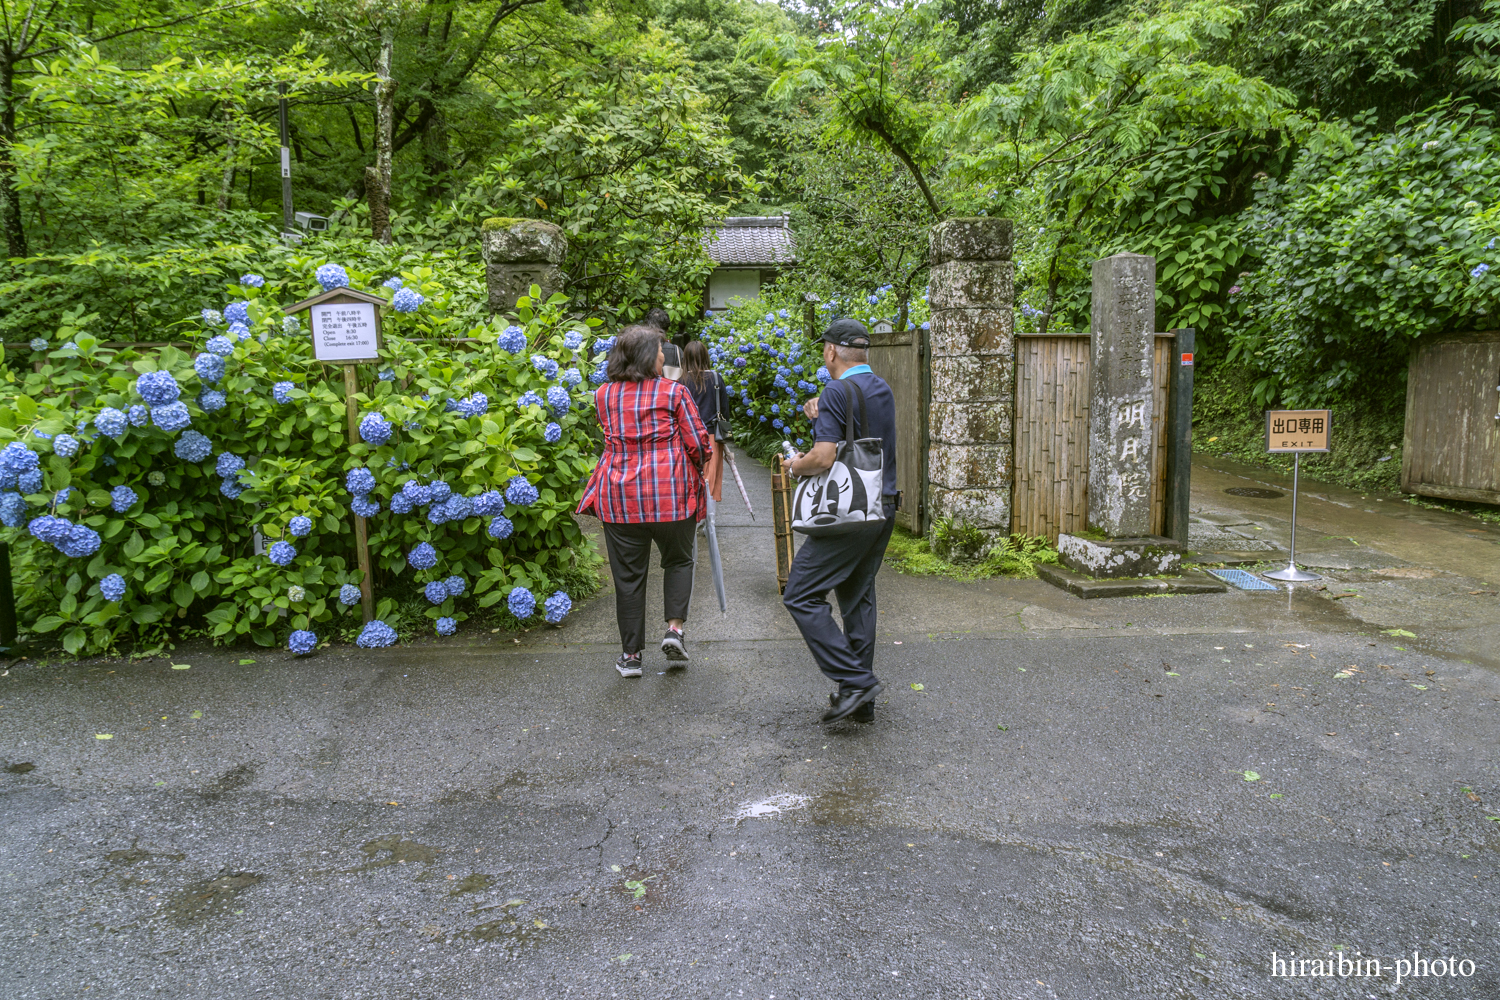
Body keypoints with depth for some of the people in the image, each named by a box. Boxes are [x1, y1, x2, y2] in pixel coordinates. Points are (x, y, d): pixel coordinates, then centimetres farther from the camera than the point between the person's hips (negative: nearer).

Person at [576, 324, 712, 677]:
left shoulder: (603, 396, 6)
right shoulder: (673, 392, -4)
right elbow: (697, 442, -3)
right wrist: (696, 469, 15)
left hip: (619, 495, 2)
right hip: (670, 493, -2)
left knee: (628, 574, 9)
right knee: (678, 560, 20)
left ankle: (631, 654, 14)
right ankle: (674, 628, 3)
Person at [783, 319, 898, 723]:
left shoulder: (837, 391, -13)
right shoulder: (883, 390, 15)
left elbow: (823, 458, -21)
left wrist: (796, 465, -1)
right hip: (884, 507, 9)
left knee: (801, 595, -4)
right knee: (858, 598, 14)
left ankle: (854, 680, -8)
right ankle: (861, 701, 17)